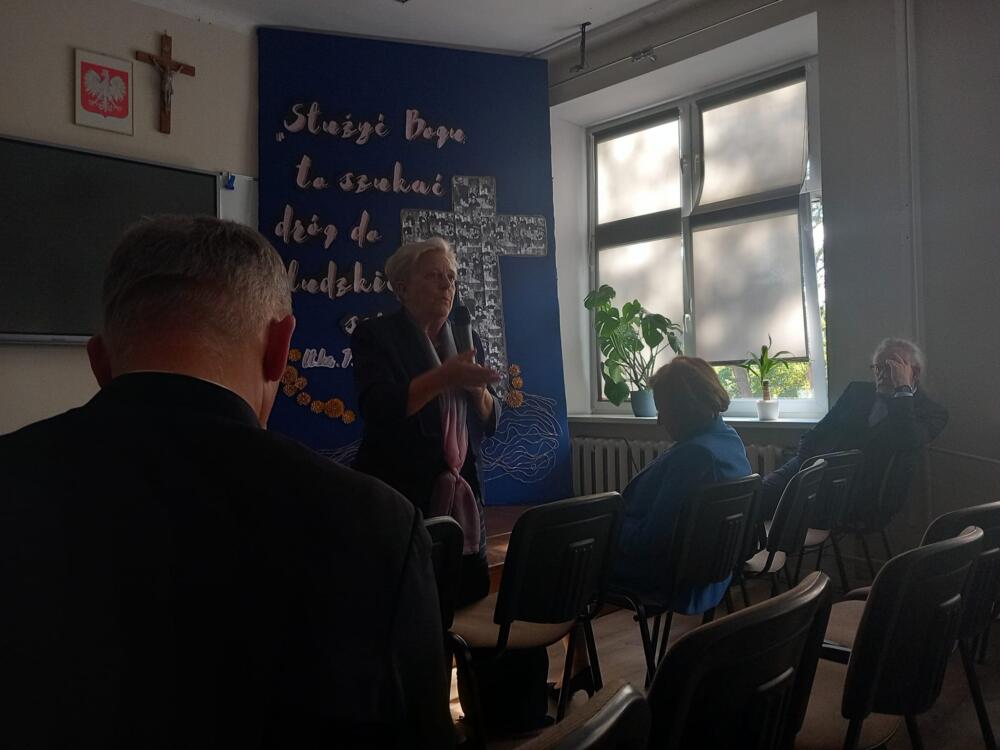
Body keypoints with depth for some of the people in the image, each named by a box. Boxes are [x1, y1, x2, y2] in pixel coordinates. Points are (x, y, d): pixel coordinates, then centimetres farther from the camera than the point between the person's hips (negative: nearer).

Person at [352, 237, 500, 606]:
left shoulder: (466, 340, 14)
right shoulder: (375, 335, -1)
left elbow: (490, 422, 12)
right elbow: (377, 408, -17)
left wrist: (477, 388, -9)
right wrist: (445, 377, -27)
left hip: (462, 498, 5)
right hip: (401, 498, -4)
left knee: (473, 598, 0)